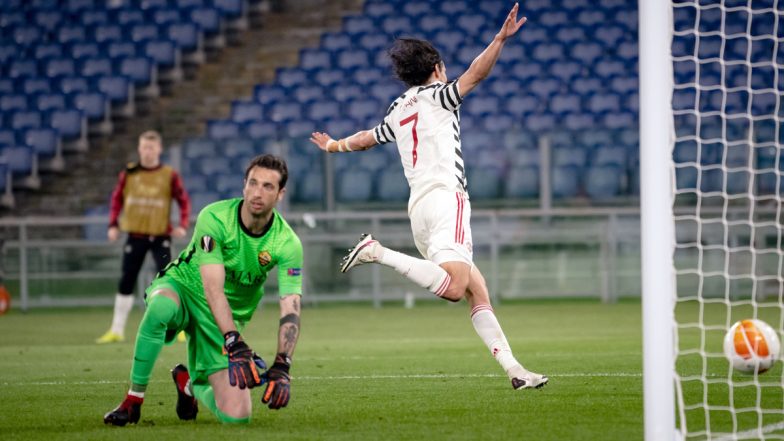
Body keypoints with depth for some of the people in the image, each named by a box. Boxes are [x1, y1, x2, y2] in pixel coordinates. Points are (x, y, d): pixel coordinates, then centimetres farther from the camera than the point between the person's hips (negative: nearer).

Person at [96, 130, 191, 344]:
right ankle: (116, 331, 15)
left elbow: (184, 201, 1)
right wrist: (113, 224, 0)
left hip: (160, 236, -2)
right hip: (135, 235, 2)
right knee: (126, 283, 6)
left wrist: (182, 225, -13)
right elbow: (116, 199, 10)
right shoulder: (128, 173, 2)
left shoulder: (169, 175, -3)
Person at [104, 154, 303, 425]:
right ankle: (133, 401, -27)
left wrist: (281, 368, -36)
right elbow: (213, 290, -31)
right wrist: (236, 346, -42)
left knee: (236, 416, -12)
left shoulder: (287, 243, -16)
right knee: (161, 305, -43)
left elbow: (290, 310, -21)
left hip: (228, 317, 3)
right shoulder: (214, 218, -23)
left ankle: (189, 384, 25)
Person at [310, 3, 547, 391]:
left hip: (417, 206, 8)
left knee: (478, 291, 4)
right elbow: (476, 74, -10)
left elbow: (366, 138, 40)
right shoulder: (436, 94, 7)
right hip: (445, 196, -8)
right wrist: (501, 38, -14)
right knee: (454, 287, -25)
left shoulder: (397, 113, 23)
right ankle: (378, 253, -24)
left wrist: (334, 146, 59)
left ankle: (512, 367, -6)